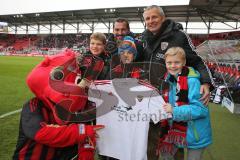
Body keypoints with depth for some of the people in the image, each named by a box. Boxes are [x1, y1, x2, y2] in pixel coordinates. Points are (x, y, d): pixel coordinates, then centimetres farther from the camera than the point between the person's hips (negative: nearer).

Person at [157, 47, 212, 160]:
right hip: (177, 129, 7)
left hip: (195, 133, -6)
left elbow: (199, 108, -27)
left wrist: (174, 111, -31)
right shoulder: (170, 79, -1)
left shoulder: (192, 81, -23)